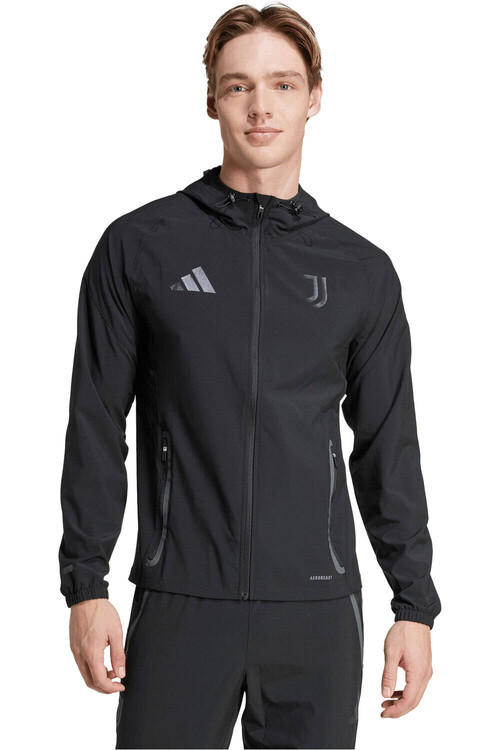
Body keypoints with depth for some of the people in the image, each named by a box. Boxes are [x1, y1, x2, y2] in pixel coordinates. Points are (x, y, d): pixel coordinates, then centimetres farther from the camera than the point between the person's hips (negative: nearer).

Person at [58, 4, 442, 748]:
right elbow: (95, 429, 3)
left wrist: (415, 604, 6)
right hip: (180, 605, -1)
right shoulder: (140, 246, 3)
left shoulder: (362, 270, 8)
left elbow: (389, 448, 10)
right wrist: (86, 583, -3)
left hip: (318, 610, 2)